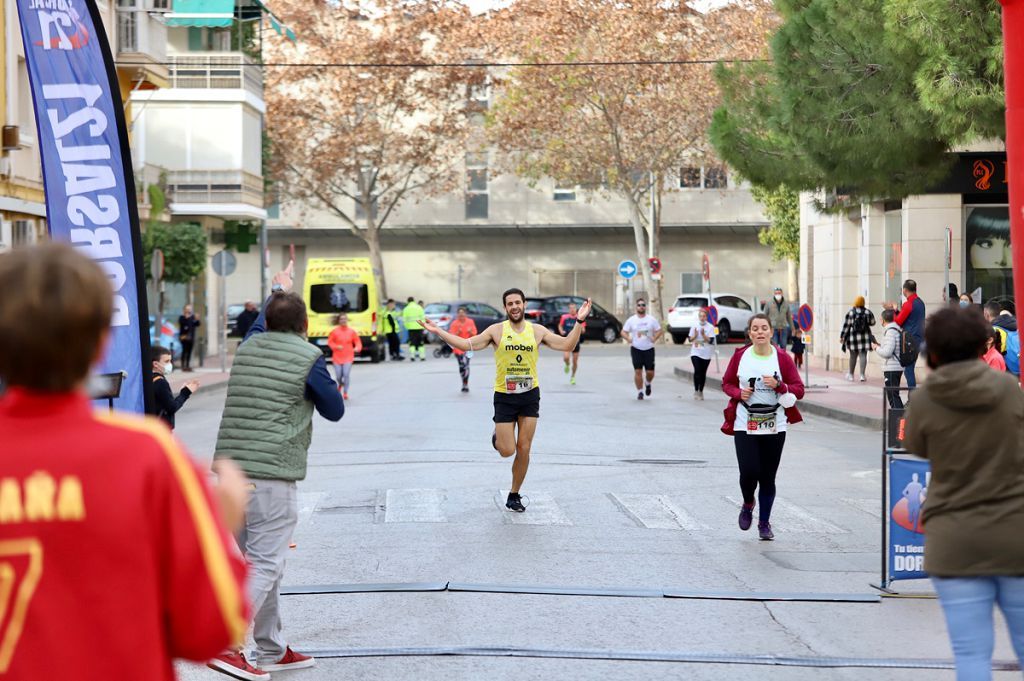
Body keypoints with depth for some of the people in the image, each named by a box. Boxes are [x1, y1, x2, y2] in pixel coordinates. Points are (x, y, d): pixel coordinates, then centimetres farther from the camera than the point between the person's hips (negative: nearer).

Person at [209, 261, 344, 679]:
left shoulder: (249, 347, 13)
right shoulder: (308, 358, -3)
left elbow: (263, 322, 37)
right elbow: (335, 410, 8)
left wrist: (278, 291, 55)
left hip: (229, 468, 7)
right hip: (271, 475, -7)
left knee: (263, 563, 15)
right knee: (263, 565, -6)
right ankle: (224, 646, -16)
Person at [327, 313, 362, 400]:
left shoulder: (351, 331, -1)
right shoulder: (335, 331, -4)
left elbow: (357, 341, 4)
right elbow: (330, 342, 1)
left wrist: (357, 348, -16)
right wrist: (336, 346, -16)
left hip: (348, 357, 0)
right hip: (337, 357, 0)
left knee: (346, 374, -13)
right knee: (338, 376, 4)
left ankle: (345, 392, 1)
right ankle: (340, 384, 41)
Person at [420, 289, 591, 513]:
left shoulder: (537, 331, 1)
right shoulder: (496, 330, -5)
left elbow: (566, 345, 0)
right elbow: (467, 344, -8)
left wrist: (579, 321, -10)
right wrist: (438, 331, -15)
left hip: (530, 395, 2)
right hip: (504, 396, -2)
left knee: (523, 449, 2)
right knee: (507, 451, -5)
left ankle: (514, 495, 17)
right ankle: (498, 435, 33)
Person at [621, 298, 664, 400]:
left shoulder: (651, 319, 3)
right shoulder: (631, 320, 3)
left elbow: (659, 331, 8)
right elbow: (623, 332, 5)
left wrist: (654, 338, -12)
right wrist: (628, 338, -14)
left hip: (649, 349, 0)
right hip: (636, 349, 0)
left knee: (650, 372, 0)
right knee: (638, 371, -5)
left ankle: (647, 384, 32)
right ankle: (640, 392, 5)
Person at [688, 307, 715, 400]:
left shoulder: (710, 327, -2)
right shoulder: (694, 326, 4)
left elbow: (711, 341, -8)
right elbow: (690, 339, 6)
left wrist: (703, 335, -21)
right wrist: (695, 336, -13)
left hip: (706, 354, 0)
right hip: (695, 353, 0)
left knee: (703, 373, 6)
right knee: (697, 371, -14)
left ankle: (701, 391, 19)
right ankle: (696, 390, -4)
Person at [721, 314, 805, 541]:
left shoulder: (782, 357, -1)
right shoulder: (740, 356, 1)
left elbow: (799, 390, 0)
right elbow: (727, 383, 13)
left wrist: (778, 385, -18)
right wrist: (739, 393, -8)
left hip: (774, 426, 1)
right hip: (745, 426, 0)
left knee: (768, 477, 5)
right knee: (749, 471, -13)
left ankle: (764, 522, 22)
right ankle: (747, 505, 20)